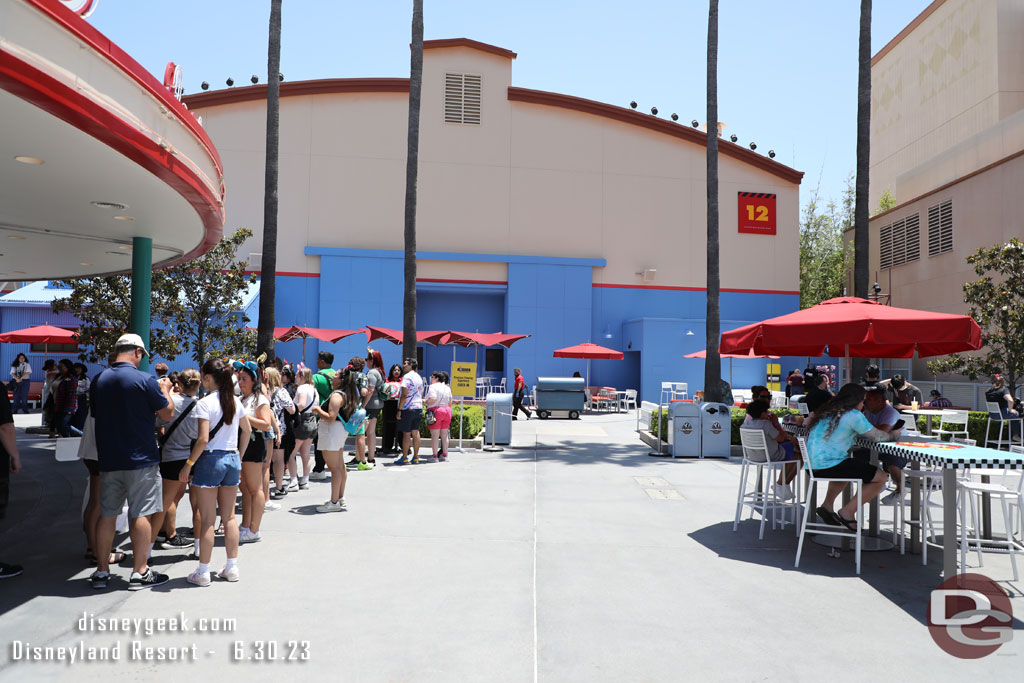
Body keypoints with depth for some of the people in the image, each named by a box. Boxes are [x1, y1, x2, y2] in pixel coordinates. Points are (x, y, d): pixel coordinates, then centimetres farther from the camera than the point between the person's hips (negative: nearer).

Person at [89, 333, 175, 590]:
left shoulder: (99, 380, 4)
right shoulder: (144, 380, -13)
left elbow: (97, 414, 18)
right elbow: (168, 413, -7)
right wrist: (165, 390, 11)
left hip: (108, 460, 5)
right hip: (140, 459, -5)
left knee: (107, 514, 12)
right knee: (140, 515, 2)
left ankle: (101, 571, 19)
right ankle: (140, 572, 8)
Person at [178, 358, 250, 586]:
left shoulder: (205, 403, -13)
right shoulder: (235, 401, 6)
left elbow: (203, 439, -18)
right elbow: (247, 431, 15)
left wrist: (189, 463, -9)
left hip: (211, 459, -6)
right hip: (232, 459, 6)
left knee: (207, 520, 2)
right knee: (229, 516, 13)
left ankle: (203, 572, 10)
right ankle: (232, 567, 18)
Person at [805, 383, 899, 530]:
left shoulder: (826, 411, 17)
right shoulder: (854, 415, -6)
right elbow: (877, 436, 0)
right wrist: (892, 436, 21)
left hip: (811, 465, 9)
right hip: (829, 464, -9)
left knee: (846, 468, 39)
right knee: (880, 478, 0)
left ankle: (827, 505, 26)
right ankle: (847, 512, 0)